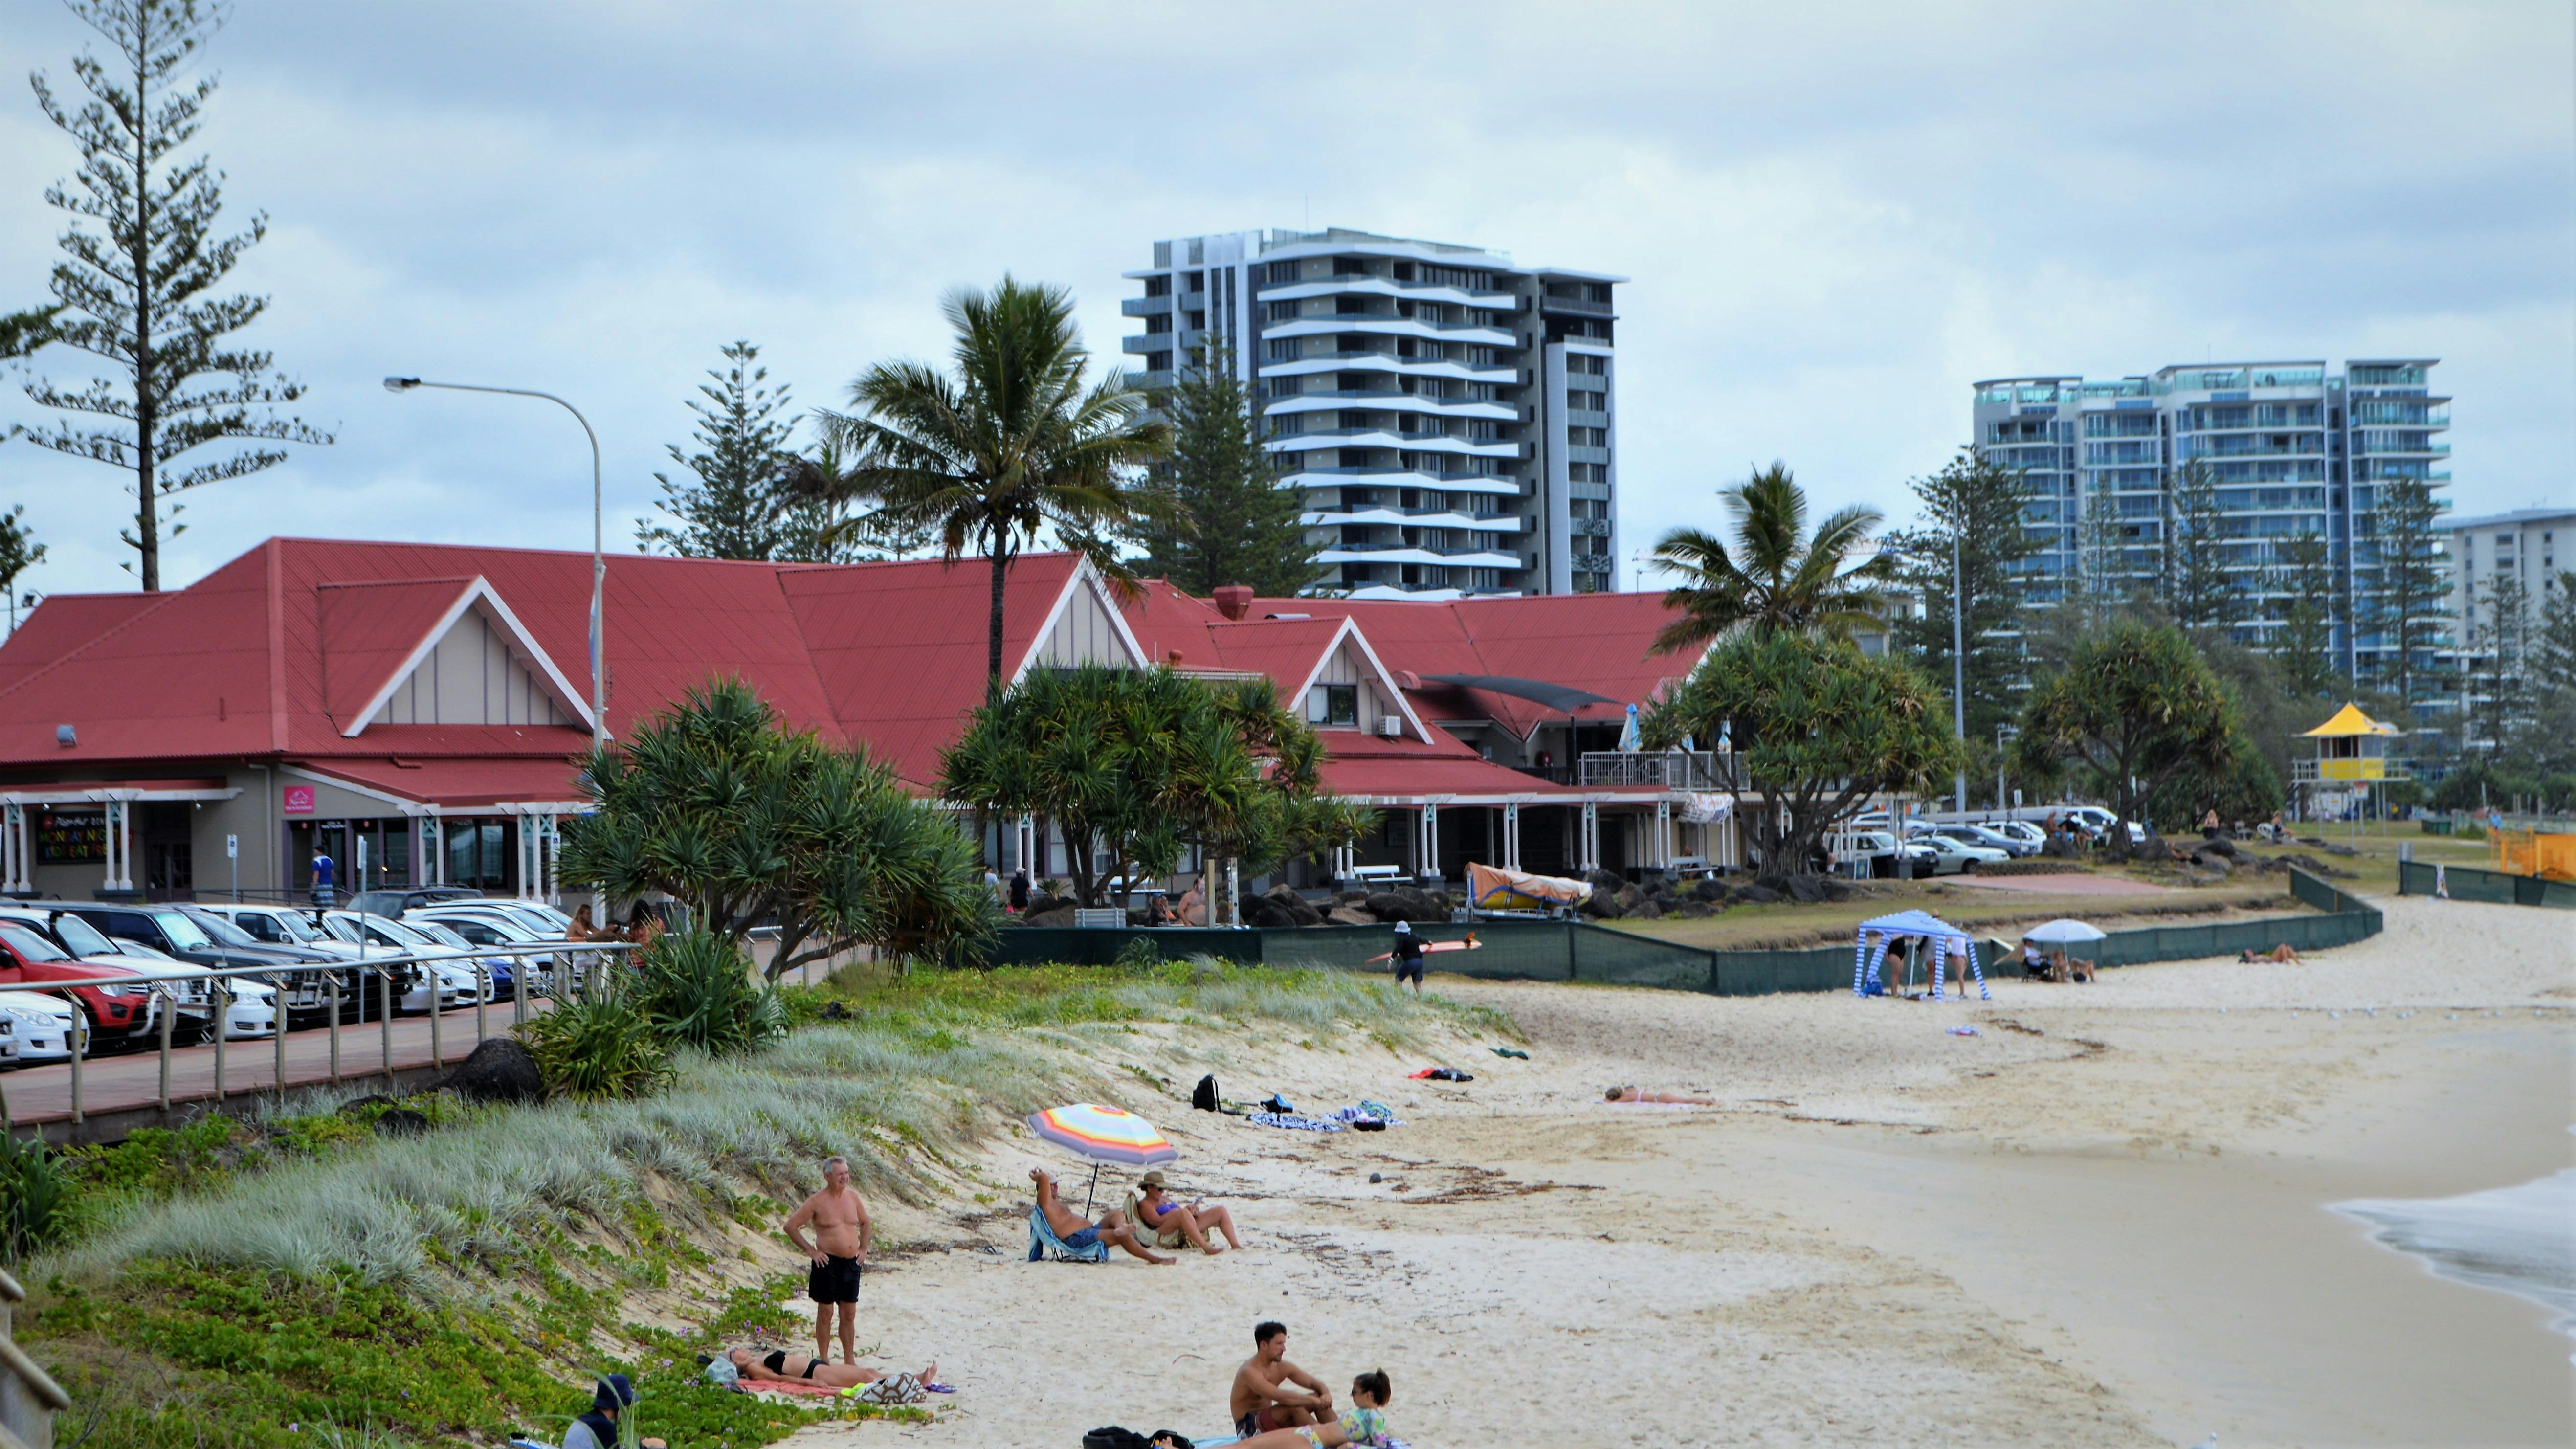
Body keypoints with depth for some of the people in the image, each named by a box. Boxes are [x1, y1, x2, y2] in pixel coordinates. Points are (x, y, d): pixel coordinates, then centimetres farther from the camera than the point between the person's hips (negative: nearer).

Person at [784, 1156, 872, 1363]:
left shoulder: (853, 1198, 8)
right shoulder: (817, 1202, -9)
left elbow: (866, 1224, 24)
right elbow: (791, 1226, -7)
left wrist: (863, 1249, 12)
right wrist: (810, 1251, -8)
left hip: (852, 1263, 5)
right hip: (828, 1262, -5)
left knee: (849, 1314, 10)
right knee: (826, 1312, 2)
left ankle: (850, 1362, 18)